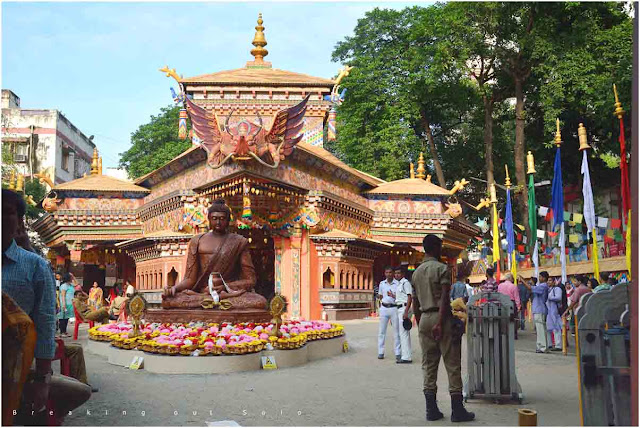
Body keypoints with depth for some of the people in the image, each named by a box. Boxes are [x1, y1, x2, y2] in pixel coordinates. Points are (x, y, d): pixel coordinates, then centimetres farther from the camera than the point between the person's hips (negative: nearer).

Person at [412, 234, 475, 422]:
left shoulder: (416, 272, 13)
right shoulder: (441, 268, -7)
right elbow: (444, 299, -16)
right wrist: (440, 323, -18)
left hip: (424, 319, 7)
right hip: (441, 317, -6)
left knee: (428, 365, 8)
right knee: (452, 364, -1)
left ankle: (432, 410, 8)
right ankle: (457, 410, 1)